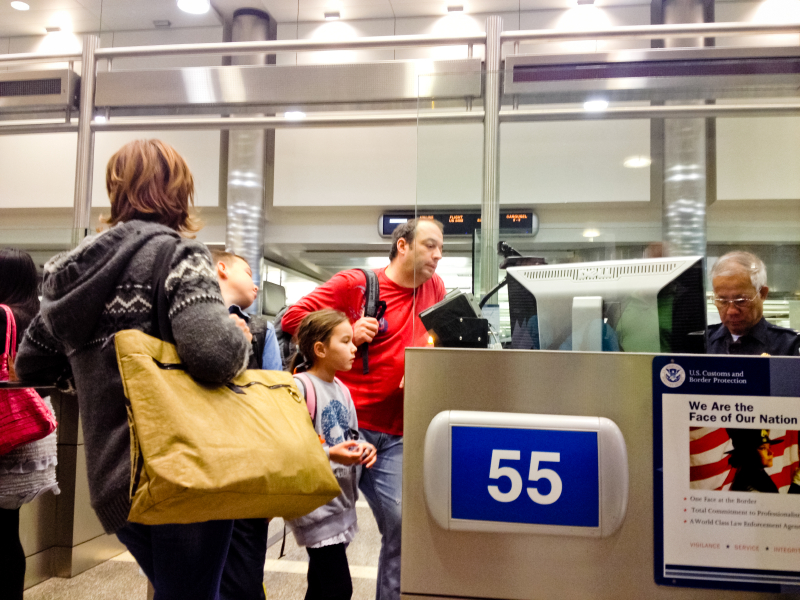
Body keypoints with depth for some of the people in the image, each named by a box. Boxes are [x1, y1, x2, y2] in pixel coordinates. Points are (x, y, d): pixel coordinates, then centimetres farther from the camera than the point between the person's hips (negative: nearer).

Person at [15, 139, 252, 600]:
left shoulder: (75, 267, 10)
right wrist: (239, 335, -9)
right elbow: (211, 351, -30)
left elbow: (29, 366, 17)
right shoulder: (178, 255, -12)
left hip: (111, 480, 7)